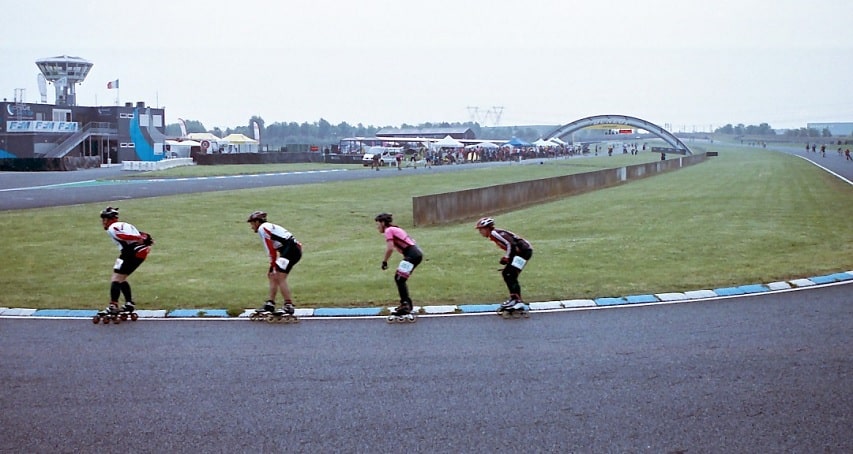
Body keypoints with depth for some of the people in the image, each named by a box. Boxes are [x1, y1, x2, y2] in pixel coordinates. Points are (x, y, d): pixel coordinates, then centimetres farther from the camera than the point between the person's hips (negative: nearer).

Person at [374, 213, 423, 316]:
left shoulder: (388, 231, -3)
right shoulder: (396, 229, 25)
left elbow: (390, 249, -13)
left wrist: (384, 261, -2)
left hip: (412, 254, -10)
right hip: (417, 253, 10)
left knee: (399, 279, -9)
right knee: (399, 279, 17)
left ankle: (405, 305, -13)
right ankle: (407, 304, 22)